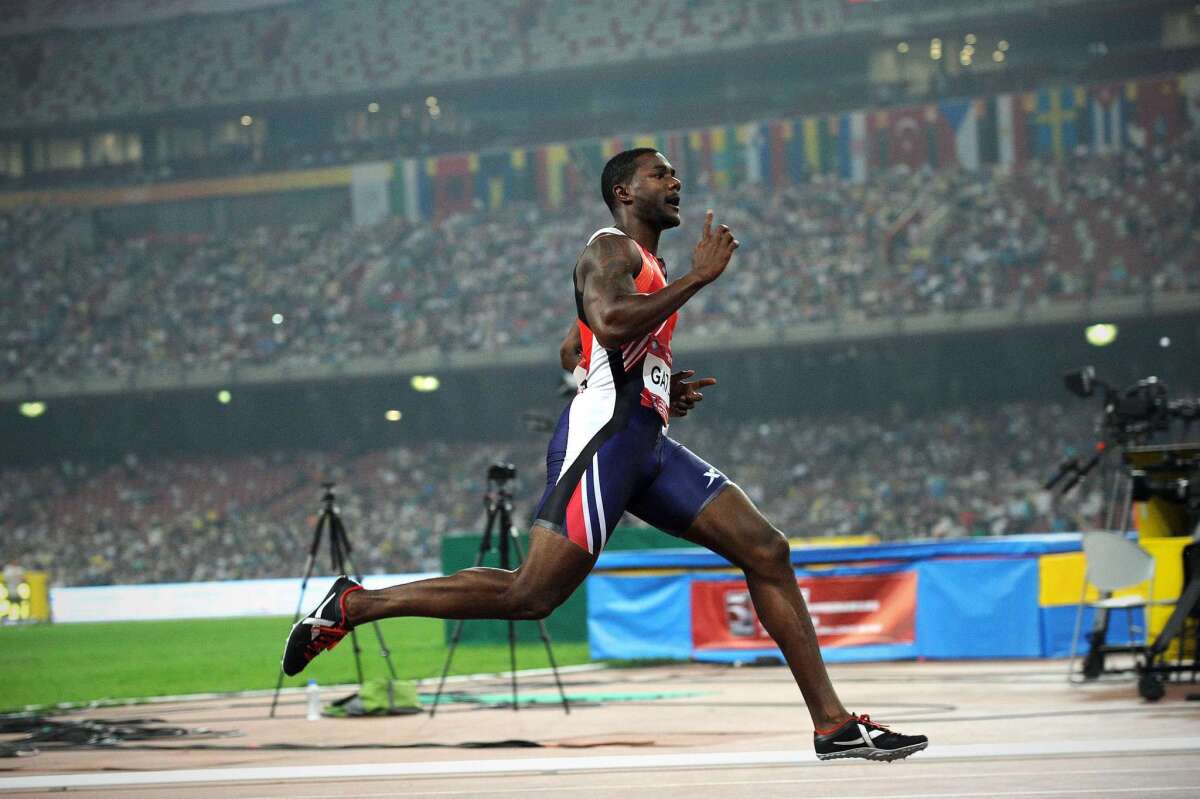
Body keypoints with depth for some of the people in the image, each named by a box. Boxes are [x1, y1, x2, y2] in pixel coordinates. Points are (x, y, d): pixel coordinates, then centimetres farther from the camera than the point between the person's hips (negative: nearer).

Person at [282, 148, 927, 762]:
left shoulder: (645, 265, 28)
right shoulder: (612, 248, -3)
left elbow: (573, 351, 34)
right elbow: (611, 326, -24)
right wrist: (700, 276, -16)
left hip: (646, 445, 10)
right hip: (603, 438, -10)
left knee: (768, 553, 1)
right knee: (532, 593, -16)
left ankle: (832, 724, -1)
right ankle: (353, 605, -5)